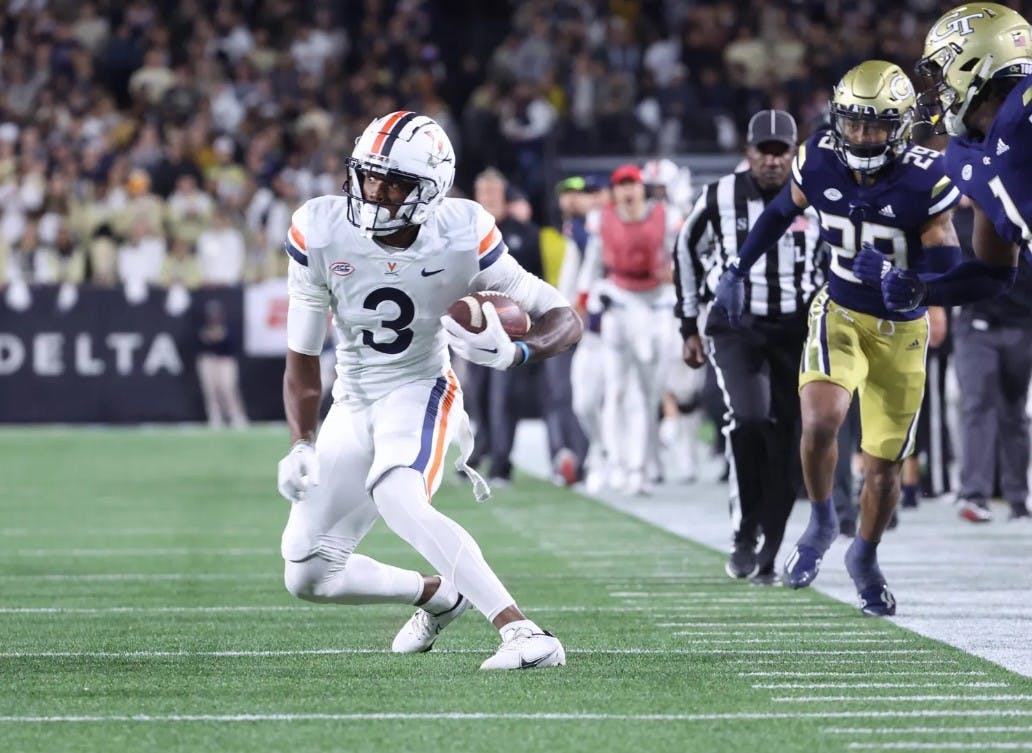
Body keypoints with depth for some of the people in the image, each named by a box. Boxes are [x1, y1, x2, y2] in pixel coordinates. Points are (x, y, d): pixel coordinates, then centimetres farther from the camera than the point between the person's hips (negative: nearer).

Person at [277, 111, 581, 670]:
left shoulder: (461, 240, -20)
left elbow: (565, 319, -13)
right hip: (354, 402, 4)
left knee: (396, 498, -37)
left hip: (420, 390, -4)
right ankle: (439, 595, 31)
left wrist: (515, 352, -34)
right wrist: (302, 446, -15)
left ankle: (522, 633, -41)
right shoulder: (321, 235, -16)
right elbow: (302, 358, -4)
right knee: (307, 577, 6)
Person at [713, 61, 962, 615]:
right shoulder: (819, 161, -12)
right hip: (840, 314, 1)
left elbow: (946, 264, -16)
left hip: (901, 330, 0)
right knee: (822, 420, -27)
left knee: (884, 466, 8)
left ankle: (865, 559, 36)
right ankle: (821, 522, 1)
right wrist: (738, 270, 11)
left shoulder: (924, 181, -21)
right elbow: (781, 211, 9)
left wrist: (914, 282, -38)